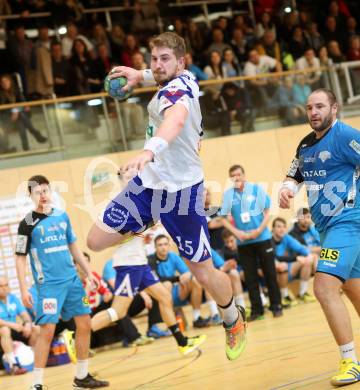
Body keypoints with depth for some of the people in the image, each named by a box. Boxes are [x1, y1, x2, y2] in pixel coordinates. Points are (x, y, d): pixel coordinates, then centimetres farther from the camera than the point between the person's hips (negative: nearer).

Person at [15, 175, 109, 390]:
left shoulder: (62, 216, 9)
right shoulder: (28, 223, -5)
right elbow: (20, 258, -3)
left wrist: (88, 271, 16)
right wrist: (24, 289, -9)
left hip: (72, 279, 6)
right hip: (48, 284, -6)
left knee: (85, 324, 7)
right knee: (47, 331, -11)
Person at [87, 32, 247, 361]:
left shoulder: (177, 88, -24)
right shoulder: (185, 78, 2)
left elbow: (177, 117, -48)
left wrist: (150, 150, -65)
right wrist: (142, 74, 32)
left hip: (180, 190, -8)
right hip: (149, 180, 8)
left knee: (205, 273, 2)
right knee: (96, 241, 3)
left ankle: (234, 321, 30)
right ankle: (148, 226, 32)